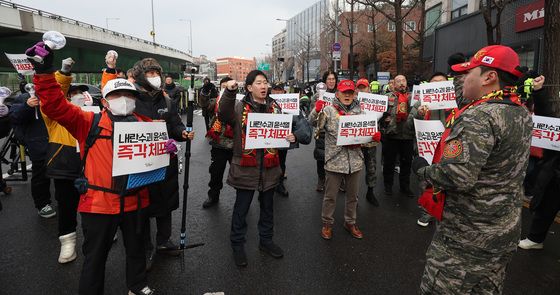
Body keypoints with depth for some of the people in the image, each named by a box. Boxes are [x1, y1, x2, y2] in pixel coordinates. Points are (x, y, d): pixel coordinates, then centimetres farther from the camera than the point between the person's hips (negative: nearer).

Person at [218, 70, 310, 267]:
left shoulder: (274, 107, 7)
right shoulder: (239, 107, -6)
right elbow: (224, 115, -25)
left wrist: (293, 136, -6)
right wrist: (229, 92, -39)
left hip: (269, 167, 4)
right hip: (246, 167, -4)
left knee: (267, 207, 19)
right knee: (241, 209, 9)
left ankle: (266, 240, 39)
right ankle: (237, 245, 28)